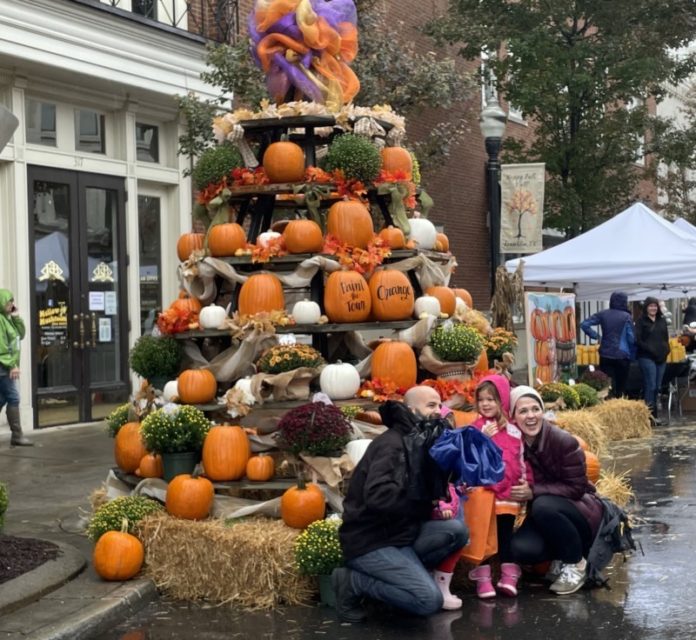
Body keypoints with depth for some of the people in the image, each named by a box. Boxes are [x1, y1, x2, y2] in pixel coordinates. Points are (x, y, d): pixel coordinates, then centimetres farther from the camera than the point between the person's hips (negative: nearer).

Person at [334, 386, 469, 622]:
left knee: (457, 530, -9)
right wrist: (428, 503, -24)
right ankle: (353, 581, -6)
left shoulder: (418, 443, 13)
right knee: (429, 600, -20)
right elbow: (377, 496, -31)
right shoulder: (391, 443, -17)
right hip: (370, 541, -9)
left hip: (400, 533, 9)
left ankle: (404, 571, -2)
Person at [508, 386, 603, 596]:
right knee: (521, 549, -26)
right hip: (544, 516, 4)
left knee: (543, 505, -35)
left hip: (582, 511, -4)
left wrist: (534, 492, -28)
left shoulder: (564, 441, -21)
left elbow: (577, 488, -18)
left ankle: (576, 563, -12)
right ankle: (562, 556, 8)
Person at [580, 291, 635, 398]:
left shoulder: (603, 314, 1)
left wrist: (595, 336, 6)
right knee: (621, 387, 8)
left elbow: (584, 324, -1)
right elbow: (631, 338, -7)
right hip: (622, 356, -2)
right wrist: (632, 353, 8)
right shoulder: (626, 317, -8)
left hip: (605, 355, 2)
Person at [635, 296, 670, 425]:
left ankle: (654, 415, 12)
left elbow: (666, 337, 20)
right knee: (651, 386, -11)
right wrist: (651, 350, -15)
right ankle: (649, 414, -9)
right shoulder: (641, 321, -2)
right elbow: (638, 340, -8)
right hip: (647, 357, -6)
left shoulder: (662, 320, 15)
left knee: (657, 387, 7)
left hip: (661, 357, 6)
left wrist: (666, 350, 4)